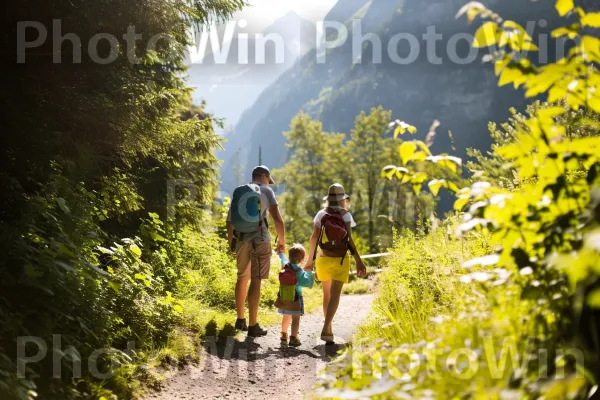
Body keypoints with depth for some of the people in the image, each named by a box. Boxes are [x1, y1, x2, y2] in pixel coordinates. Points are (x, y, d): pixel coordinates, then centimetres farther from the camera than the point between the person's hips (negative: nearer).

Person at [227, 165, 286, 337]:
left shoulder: (238, 191, 15)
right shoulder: (266, 191, 1)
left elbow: (230, 220, 15)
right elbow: (278, 219, -7)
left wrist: (231, 241, 23)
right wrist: (281, 241, 3)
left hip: (241, 239, 5)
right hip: (259, 239, -5)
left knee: (242, 278, 18)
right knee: (255, 281, -4)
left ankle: (241, 320, 27)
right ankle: (253, 326, -3)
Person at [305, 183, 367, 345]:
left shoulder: (321, 214, 2)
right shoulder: (345, 215, -7)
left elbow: (314, 237, 1)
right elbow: (348, 240, -14)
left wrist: (310, 259, 9)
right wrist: (359, 261, -14)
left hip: (323, 258, 4)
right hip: (340, 259, -4)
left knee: (327, 294, 17)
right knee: (335, 295, -7)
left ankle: (329, 329, 24)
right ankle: (326, 329, -22)